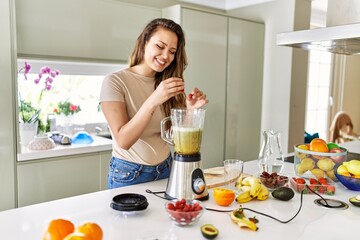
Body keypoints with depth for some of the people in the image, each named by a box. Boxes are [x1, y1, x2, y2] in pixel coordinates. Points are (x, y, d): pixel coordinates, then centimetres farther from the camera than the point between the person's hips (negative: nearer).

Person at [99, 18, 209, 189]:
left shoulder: (166, 83, 2)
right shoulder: (114, 82, -15)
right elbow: (123, 141, -23)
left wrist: (189, 110, -18)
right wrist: (153, 101, -34)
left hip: (165, 169, 5)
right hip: (128, 174, -5)